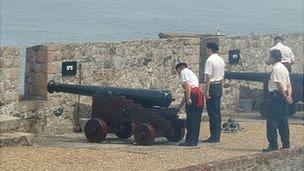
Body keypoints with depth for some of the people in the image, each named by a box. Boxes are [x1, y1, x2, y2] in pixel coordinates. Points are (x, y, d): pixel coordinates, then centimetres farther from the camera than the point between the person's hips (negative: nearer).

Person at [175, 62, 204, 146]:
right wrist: (179, 106, 36)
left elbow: (187, 84, -12)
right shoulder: (191, 73, 32)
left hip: (193, 94, -9)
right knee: (196, 120, 9)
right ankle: (195, 141, 10)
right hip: (199, 95, 9)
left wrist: (188, 98, -19)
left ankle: (190, 141, -8)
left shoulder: (184, 71, 5)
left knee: (191, 119, -8)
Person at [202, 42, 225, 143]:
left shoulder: (210, 60, -14)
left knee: (212, 113, -6)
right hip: (219, 87, 9)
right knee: (217, 112, 11)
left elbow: (208, 77, -18)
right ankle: (217, 136, 14)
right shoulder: (221, 60, 13)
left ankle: (214, 136, -6)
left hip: (212, 86, -9)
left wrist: (207, 91, -18)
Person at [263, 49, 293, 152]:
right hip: (283, 96, 9)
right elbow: (289, 85, 16)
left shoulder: (276, 68, -11)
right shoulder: (284, 68, 19)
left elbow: (279, 84, -19)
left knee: (272, 121, -8)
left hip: (276, 95, -9)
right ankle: (286, 143, 13)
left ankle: (273, 144, -11)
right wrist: (289, 95, 3)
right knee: (283, 121, 12)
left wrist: (285, 96, -14)